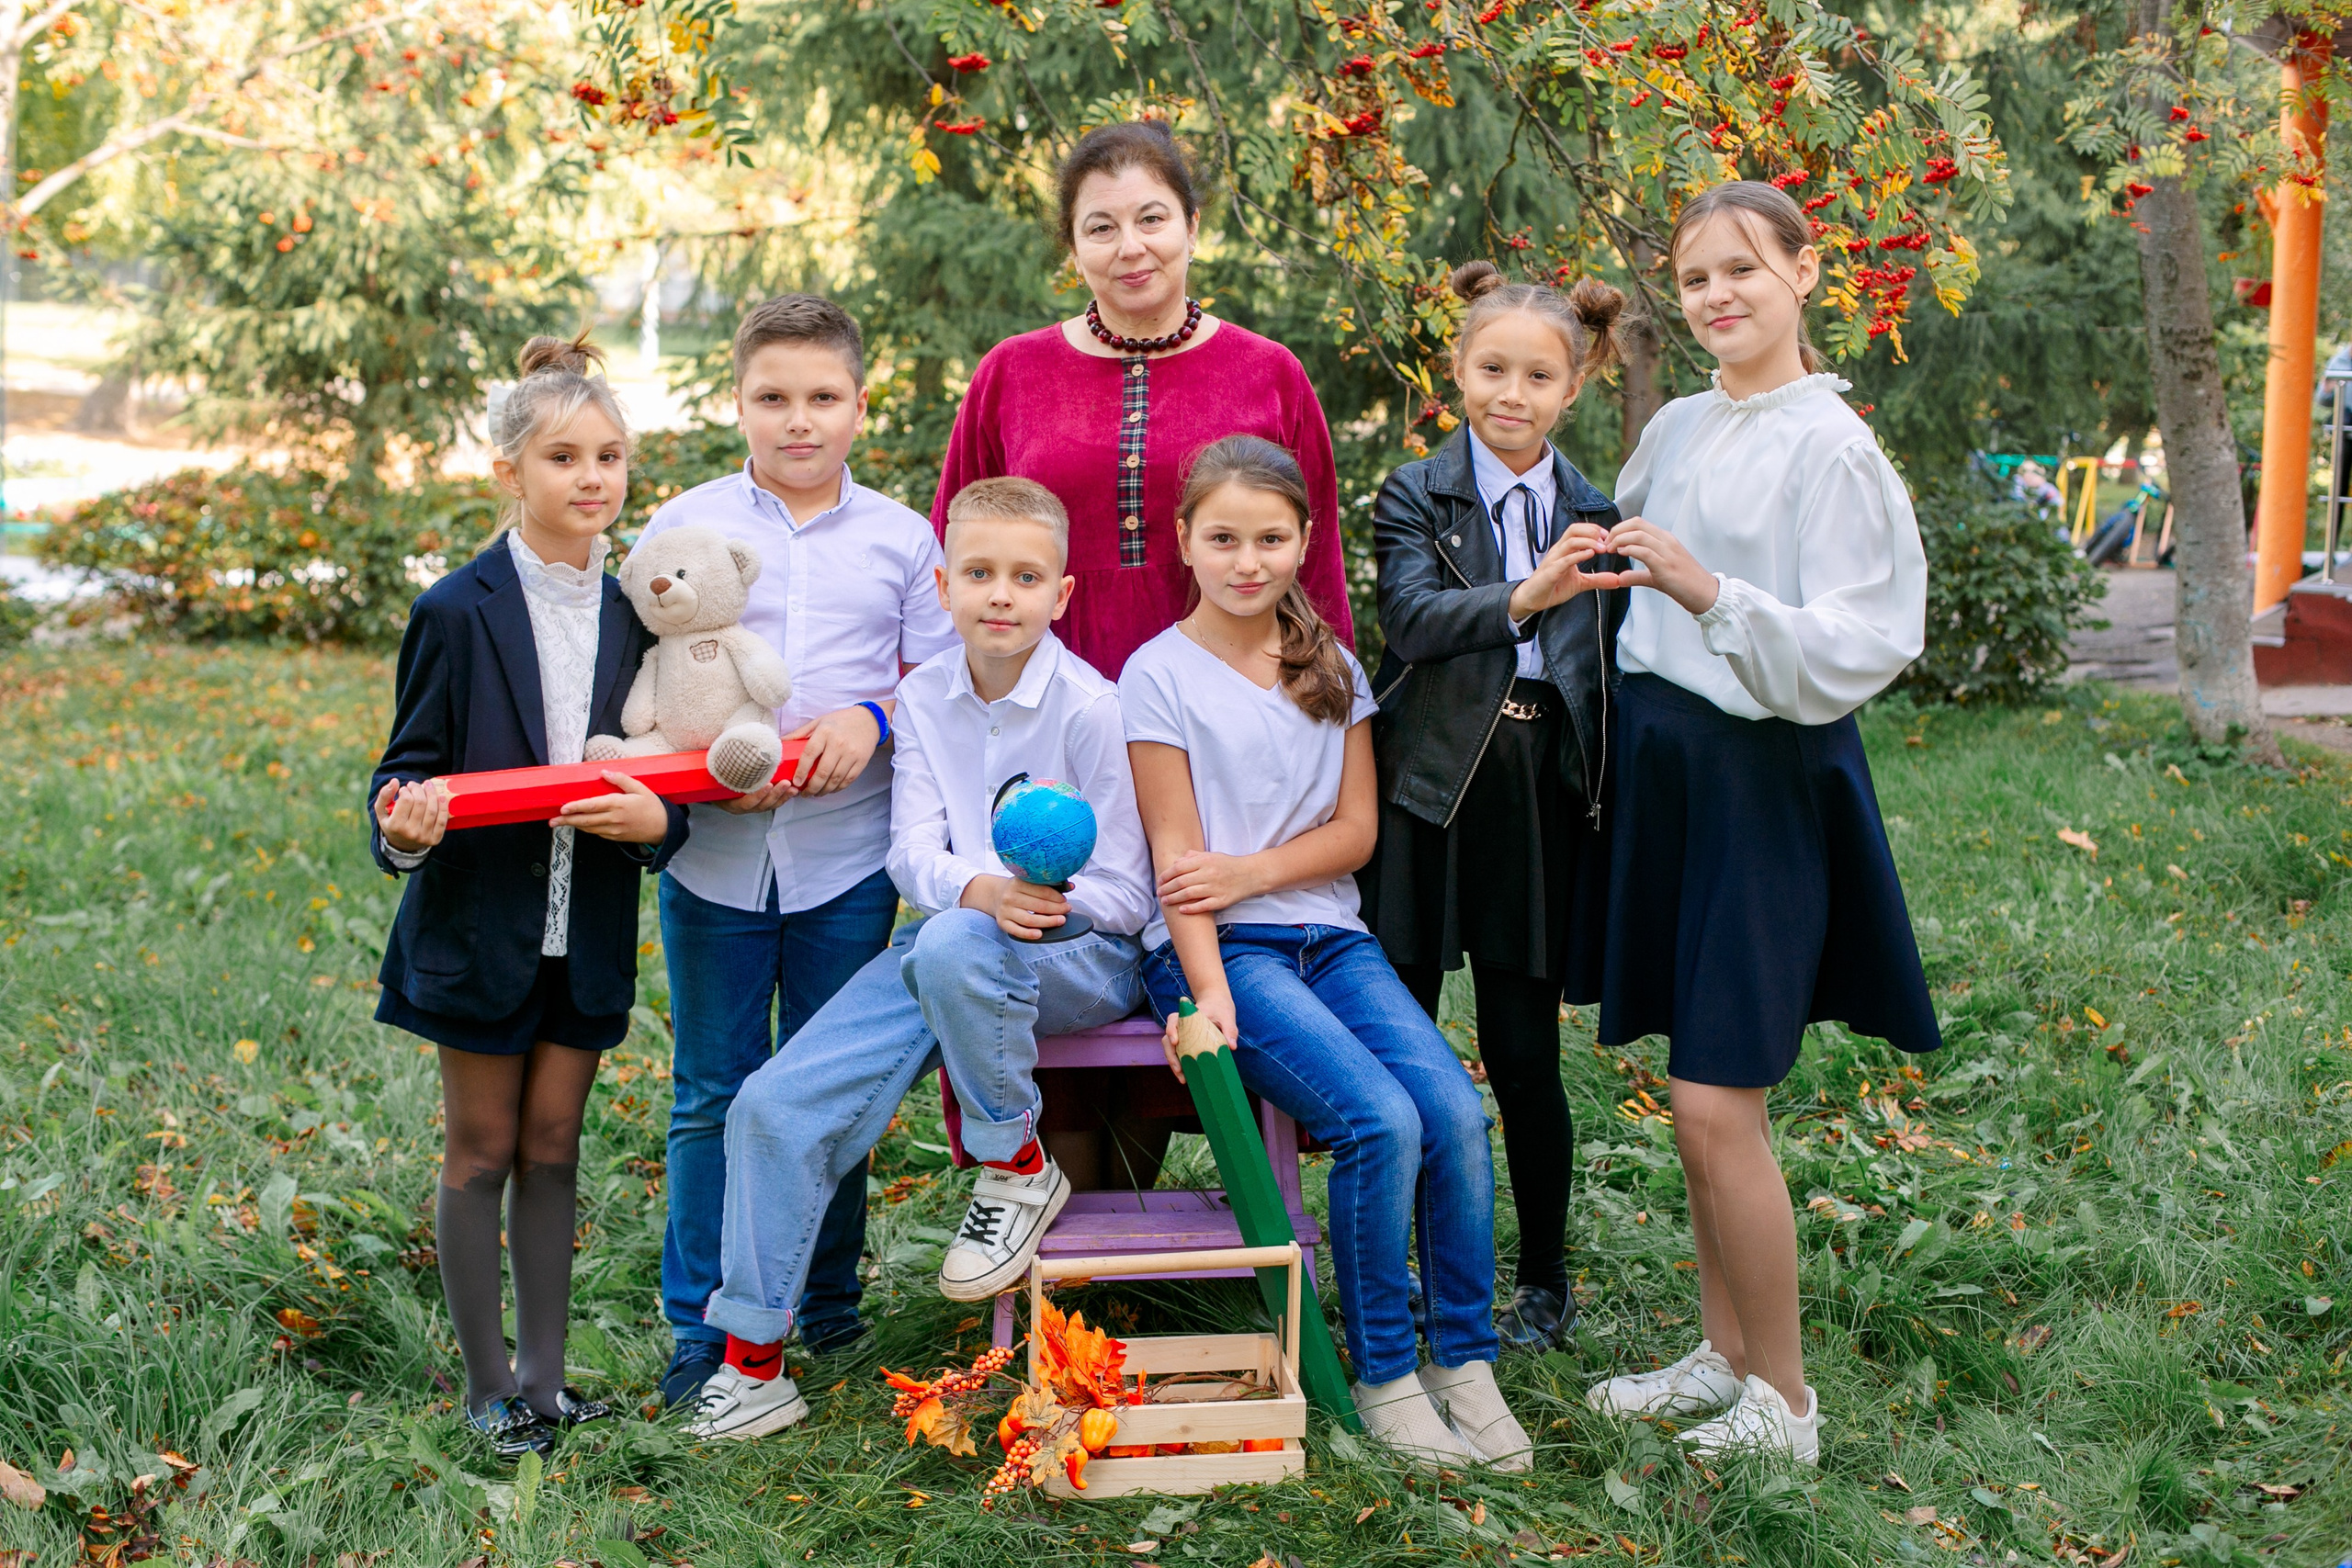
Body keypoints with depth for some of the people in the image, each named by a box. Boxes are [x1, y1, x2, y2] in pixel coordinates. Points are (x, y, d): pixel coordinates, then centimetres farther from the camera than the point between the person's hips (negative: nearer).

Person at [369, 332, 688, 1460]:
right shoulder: (457, 613, -9)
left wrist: (654, 819, -16)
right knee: (483, 1151, 7)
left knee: (553, 1146, 11)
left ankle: (546, 1377, 22)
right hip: (478, 924, -3)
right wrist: (405, 826, -27)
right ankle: (487, 1385, 20)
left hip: (587, 932, 3)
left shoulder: (636, 613, 2)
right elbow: (411, 766, -5)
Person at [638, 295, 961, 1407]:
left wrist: (875, 716, -14)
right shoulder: (684, 527, 4)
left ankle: (829, 1308, 25)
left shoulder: (899, 537, 6)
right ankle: (702, 1326, 17)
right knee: (711, 1096, 6)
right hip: (715, 851, 0)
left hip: (847, 856, 0)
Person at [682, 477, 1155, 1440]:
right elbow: (913, 852, -3)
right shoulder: (924, 697, 5)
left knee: (954, 947, -40)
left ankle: (1018, 1172, -15)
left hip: (1082, 961, -5)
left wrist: (1036, 901, -30)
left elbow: (1122, 894, -9)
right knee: (776, 1106, -12)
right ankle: (751, 1362, 0)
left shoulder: (1089, 708, -11)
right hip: (943, 944, 5)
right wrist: (983, 889, -26)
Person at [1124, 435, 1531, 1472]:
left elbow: (1356, 829, 9)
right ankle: (1383, 1376, -7)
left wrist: (1253, 870, -8)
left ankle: (1464, 1361, -3)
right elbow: (1177, 857, -6)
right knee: (1381, 1122, -25)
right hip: (1214, 947, -5)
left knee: (1457, 1114, -19)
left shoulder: (1331, 668, 14)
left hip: (1330, 936, 5)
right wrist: (1210, 994, -17)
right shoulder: (1159, 674, -1)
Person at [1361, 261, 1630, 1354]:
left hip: (1540, 802, 2)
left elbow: (1609, 678, 12)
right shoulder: (1414, 497, 1)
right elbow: (1412, 617, -17)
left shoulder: (1596, 517, 10)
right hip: (1425, 794, -1)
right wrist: (1524, 598, -34)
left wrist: (1605, 812, 5)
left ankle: (1545, 1282, 22)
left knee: (1525, 1055, 5)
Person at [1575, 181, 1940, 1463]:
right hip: (1661, 760, 7)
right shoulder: (1677, 429, 10)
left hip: (1762, 779, -7)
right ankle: (1722, 1358, 25)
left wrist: (1713, 595, -28)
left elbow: (1853, 652, -18)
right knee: (1693, 1094, 12)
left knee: (1716, 1102, -8)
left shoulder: (1829, 448, -11)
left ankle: (1782, 1404, 7)